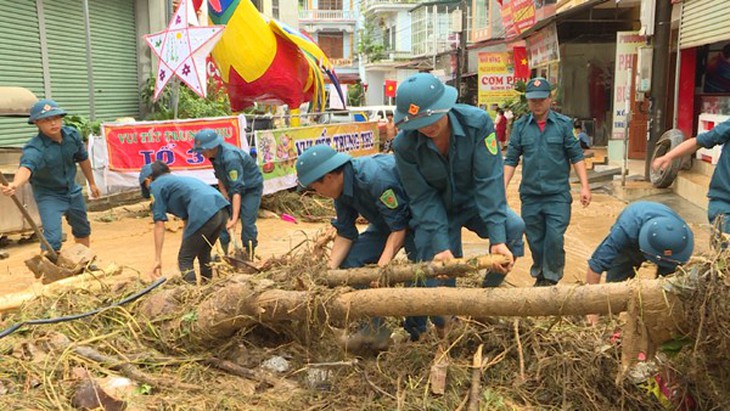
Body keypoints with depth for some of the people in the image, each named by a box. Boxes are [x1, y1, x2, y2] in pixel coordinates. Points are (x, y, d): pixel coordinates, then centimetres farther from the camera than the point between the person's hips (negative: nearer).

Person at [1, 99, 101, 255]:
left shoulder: (72, 134, -15)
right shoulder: (34, 149, -32)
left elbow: (83, 159, 2)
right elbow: (26, 167, -53)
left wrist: (92, 183, 13)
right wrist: (15, 184, -75)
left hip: (72, 190, 6)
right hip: (48, 195, -6)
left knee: (83, 230, 24)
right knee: (52, 238, -20)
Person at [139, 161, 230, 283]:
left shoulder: (156, 185, 14)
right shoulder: (179, 180, 35)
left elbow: (159, 225, 6)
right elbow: (187, 218, 36)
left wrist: (157, 259, 8)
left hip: (204, 214, -8)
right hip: (222, 209, 8)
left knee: (184, 260, 8)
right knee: (204, 253, 27)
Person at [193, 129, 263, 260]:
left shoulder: (231, 157, -37)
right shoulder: (214, 154, -12)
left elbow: (237, 190, -41)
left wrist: (234, 218, -44)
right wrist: (225, 196, -3)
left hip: (251, 188, -8)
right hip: (233, 186, 8)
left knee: (247, 223, -12)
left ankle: (248, 257, 2)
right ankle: (225, 253, 13)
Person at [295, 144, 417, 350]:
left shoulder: (376, 178, -36)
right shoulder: (341, 188, -9)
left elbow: (399, 227, -31)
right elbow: (345, 234, -6)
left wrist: (383, 264, -38)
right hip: (386, 222, 8)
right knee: (349, 260, -3)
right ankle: (375, 327, 5)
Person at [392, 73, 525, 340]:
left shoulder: (477, 122, -26)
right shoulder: (404, 145, -24)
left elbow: (489, 181, -28)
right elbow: (423, 199, -19)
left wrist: (497, 238, -36)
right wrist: (441, 246, -30)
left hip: (475, 202, 1)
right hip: (437, 210, 0)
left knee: (513, 228, -28)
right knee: (439, 284, -6)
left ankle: (489, 292, -5)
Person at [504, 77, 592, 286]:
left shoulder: (563, 124, 0)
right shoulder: (520, 126, 4)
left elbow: (576, 157, 1)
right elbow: (511, 160, 4)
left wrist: (584, 186, -7)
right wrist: (502, 188, -4)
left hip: (558, 194, -2)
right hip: (530, 195, 2)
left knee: (554, 238, -8)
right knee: (535, 240, 11)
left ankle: (551, 278, 10)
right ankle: (539, 275, 29)